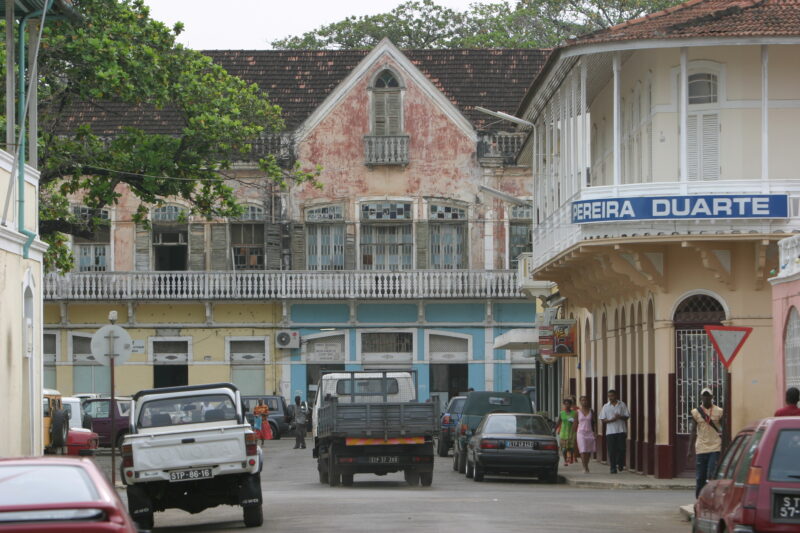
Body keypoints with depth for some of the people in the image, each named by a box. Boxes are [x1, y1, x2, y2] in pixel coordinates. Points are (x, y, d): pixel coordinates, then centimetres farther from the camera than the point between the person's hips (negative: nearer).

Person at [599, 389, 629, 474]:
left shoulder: (622, 405, 7)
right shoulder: (606, 407, 7)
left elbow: (627, 416, 7)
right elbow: (603, 419, 4)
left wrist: (620, 417, -14)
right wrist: (611, 420, -15)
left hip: (621, 431, 0)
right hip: (610, 431, 0)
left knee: (621, 448, -4)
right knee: (611, 450, -4)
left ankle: (620, 464, 18)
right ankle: (613, 468, 1)